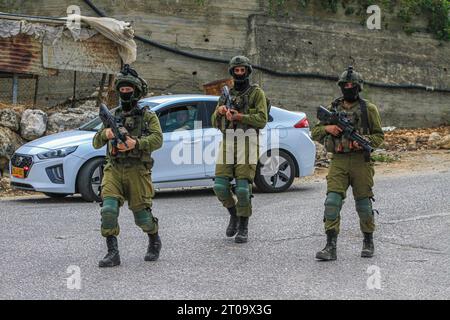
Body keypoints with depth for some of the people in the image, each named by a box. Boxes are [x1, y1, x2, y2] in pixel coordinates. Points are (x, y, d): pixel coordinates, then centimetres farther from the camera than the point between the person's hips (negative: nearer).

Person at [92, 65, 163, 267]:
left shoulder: (148, 116, 5)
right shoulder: (113, 116, 16)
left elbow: (157, 140, -11)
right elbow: (96, 143, 11)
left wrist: (136, 143, -28)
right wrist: (105, 134, -12)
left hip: (137, 171, -3)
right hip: (114, 169, 3)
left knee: (142, 216, 1)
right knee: (108, 210, -17)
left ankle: (154, 242, 31)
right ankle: (112, 253, -12)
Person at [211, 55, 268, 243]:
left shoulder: (256, 93, 4)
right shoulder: (226, 94, 18)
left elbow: (262, 120, -8)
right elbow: (215, 123, 18)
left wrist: (239, 116, -17)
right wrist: (219, 111, -4)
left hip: (247, 144, -4)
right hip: (227, 144, 4)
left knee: (243, 187, -11)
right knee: (220, 185, -5)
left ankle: (243, 228, 1)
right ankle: (234, 214, 20)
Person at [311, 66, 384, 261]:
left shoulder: (369, 109, 4)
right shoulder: (332, 109, 11)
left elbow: (379, 136, 5)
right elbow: (315, 133, 15)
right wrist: (327, 128, -6)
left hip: (361, 162, -2)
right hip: (338, 162, 2)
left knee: (363, 204, 6)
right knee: (332, 201, -11)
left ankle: (368, 243, 24)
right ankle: (330, 247, -10)